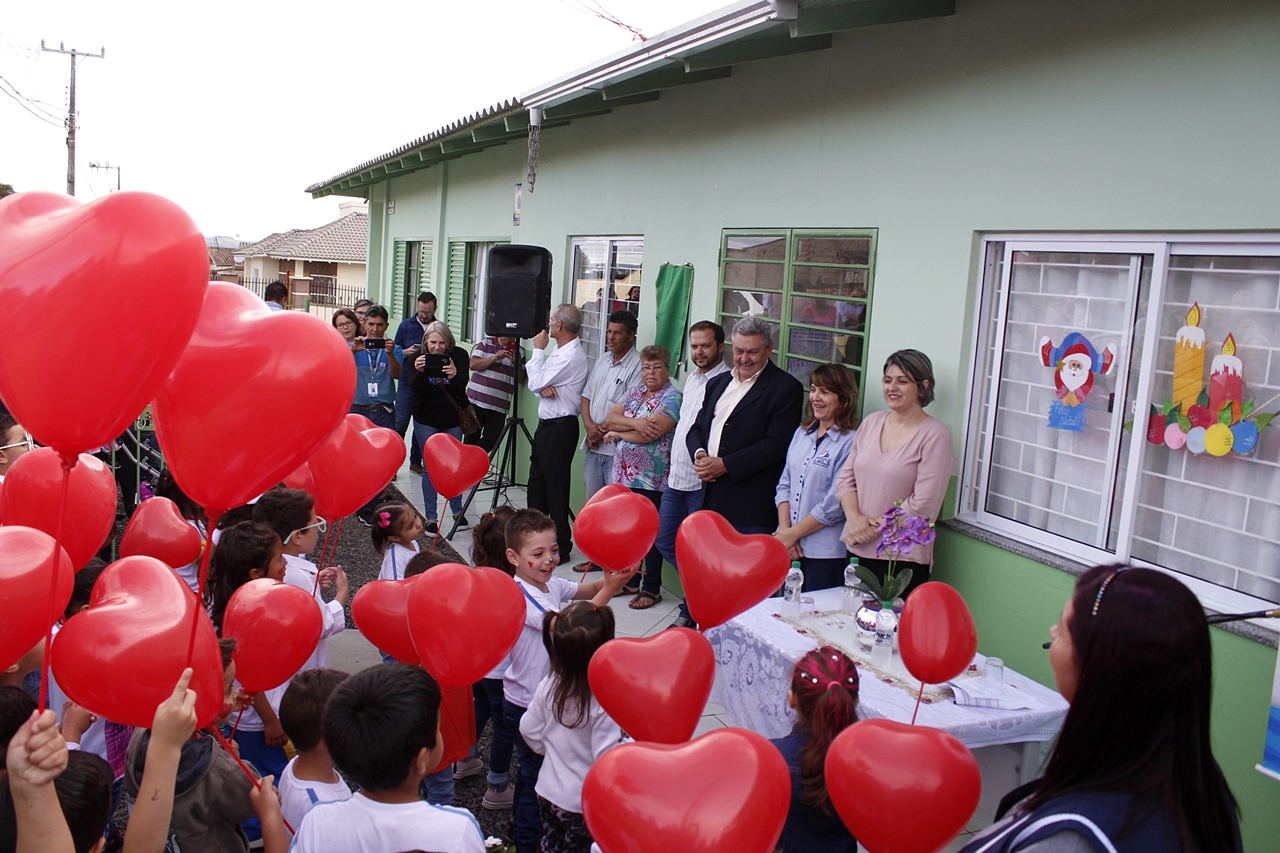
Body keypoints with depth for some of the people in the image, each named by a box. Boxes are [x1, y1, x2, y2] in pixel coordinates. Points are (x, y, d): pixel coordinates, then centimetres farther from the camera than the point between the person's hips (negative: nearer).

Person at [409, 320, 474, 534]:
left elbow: (462, 384, -25)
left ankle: (457, 511, 24)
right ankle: (430, 517, 7)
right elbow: (414, 388, -21)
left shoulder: (459, 355, -11)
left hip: (452, 420, 1)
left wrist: (454, 375, -48)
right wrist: (419, 372, -43)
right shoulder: (419, 357, -10)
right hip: (426, 421, -1)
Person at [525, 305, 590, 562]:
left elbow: (536, 382, -17)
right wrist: (544, 386, -12)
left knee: (556, 488, -3)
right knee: (537, 483, 16)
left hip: (559, 428, -10)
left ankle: (561, 547, 5)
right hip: (546, 425, 10)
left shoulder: (572, 356, -18)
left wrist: (538, 350, -7)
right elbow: (535, 384, 12)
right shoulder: (560, 352, 14)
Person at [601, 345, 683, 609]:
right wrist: (634, 422, -17)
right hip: (625, 475, 7)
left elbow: (648, 435, -20)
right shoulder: (634, 393, 13)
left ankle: (651, 588, 12)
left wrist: (618, 433, -6)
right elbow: (610, 418, 1)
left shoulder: (672, 398, -10)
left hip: (651, 479, -7)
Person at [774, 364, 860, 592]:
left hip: (826, 553, -6)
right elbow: (784, 485, 11)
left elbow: (835, 504, -15)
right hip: (789, 548, 6)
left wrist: (793, 534, -9)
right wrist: (784, 530, -3)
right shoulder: (802, 433, 10)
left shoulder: (850, 442, -13)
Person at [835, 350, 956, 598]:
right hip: (857, 551, 5)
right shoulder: (871, 422, 10)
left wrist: (875, 527, -10)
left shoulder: (935, 435, -8)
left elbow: (923, 504, -13)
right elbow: (846, 477, 10)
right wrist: (854, 518, -7)